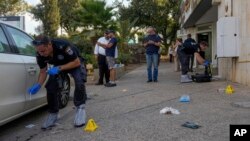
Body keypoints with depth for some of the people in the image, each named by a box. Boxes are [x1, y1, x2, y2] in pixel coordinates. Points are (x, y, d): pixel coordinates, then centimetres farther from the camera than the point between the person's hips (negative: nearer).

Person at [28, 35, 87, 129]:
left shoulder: (62, 46, -39)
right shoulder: (40, 54, -23)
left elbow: (77, 62, -30)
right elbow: (43, 72, -9)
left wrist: (59, 68, -37)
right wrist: (38, 85, -25)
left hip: (74, 63, -4)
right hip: (58, 66, 4)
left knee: (79, 82, -30)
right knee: (50, 86, -11)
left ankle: (80, 107, -11)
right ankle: (53, 114, 7)